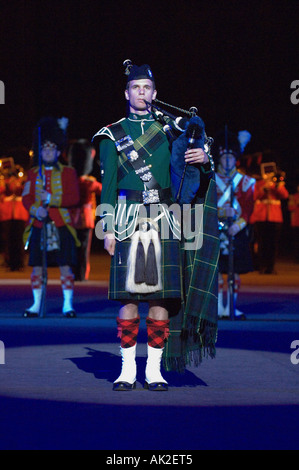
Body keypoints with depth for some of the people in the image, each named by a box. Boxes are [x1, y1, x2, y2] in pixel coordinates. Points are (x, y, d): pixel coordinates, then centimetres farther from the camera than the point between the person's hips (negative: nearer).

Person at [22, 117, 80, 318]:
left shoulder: (68, 173, 5)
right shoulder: (33, 174, 13)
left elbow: (74, 198, -4)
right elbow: (26, 198, 6)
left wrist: (51, 199, -15)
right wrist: (35, 209, -14)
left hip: (61, 226, -2)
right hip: (39, 225, 2)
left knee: (65, 266, -5)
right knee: (37, 267, 2)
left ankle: (68, 305, -1)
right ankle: (36, 305, 9)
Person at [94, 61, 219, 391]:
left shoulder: (170, 129, 14)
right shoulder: (113, 135, 11)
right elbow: (108, 184, 6)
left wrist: (204, 159, -9)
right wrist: (108, 228, -3)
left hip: (163, 219, 1)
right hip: (128, 218, -1)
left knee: (161, 295, -2)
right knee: (128, 295, -4)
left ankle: (154, 370, 3)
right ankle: (128, 369, 2)